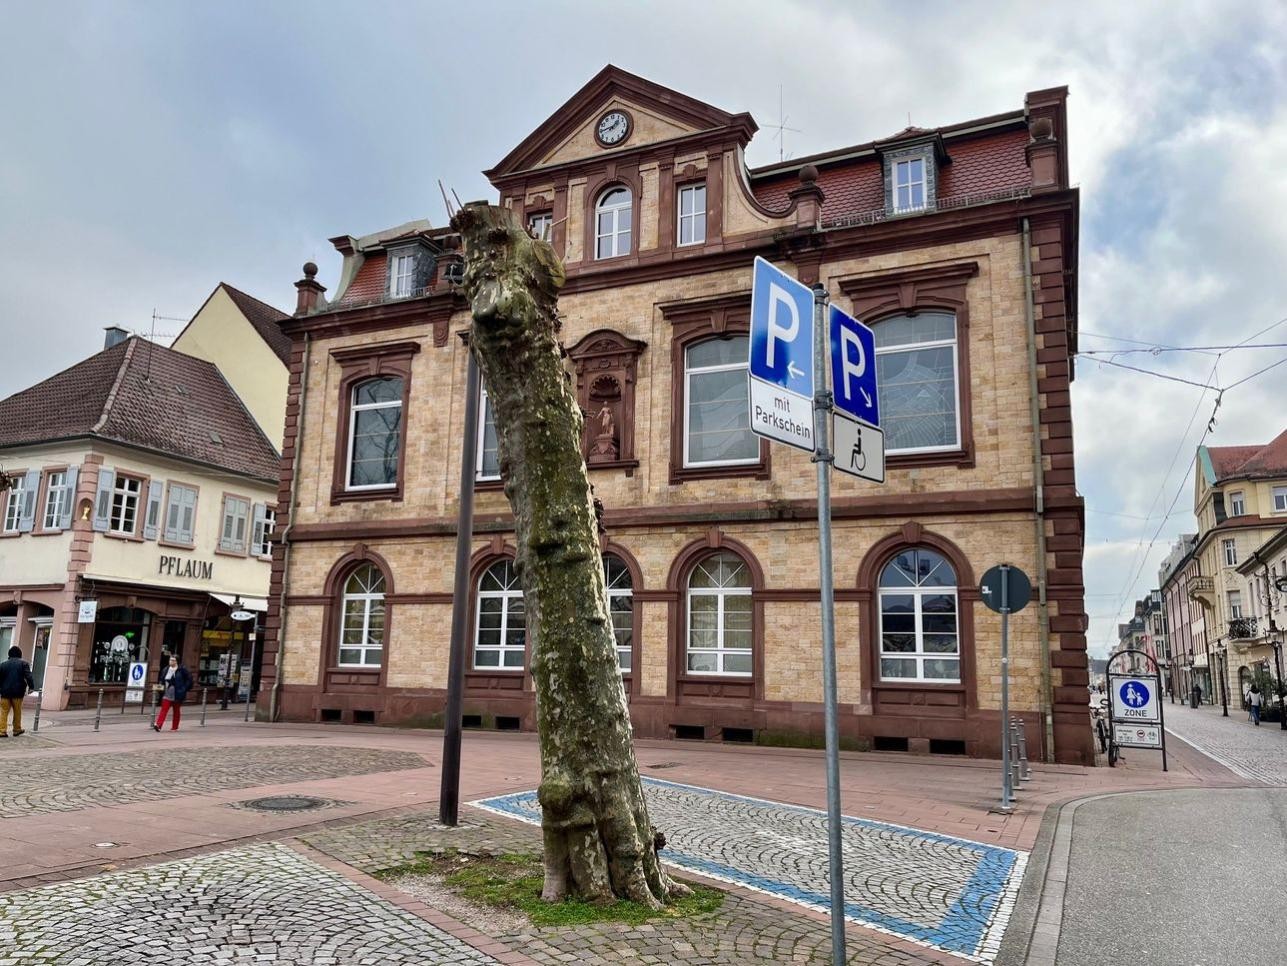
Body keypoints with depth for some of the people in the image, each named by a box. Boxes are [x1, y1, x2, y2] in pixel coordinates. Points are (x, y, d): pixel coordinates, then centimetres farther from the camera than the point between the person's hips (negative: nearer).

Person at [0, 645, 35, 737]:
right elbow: (28, 677, -10)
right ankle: (17, 730, 18)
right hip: (18, 692, -1)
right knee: (17, 712, 10)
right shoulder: (23, 664, 0)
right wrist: (31, 687, -7)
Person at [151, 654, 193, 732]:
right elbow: (162, 680, 23)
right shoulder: (165, 670, 7)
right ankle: (158, 724, -18)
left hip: (177, 695, -3)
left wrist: (185, 688, -6)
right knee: (164, 709, -9)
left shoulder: (182, 670, -7)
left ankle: (175, 727, 15)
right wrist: (162, 686, 8)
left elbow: (189, 679, -3)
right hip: (167, 694, 3)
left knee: (176, 711, 7)